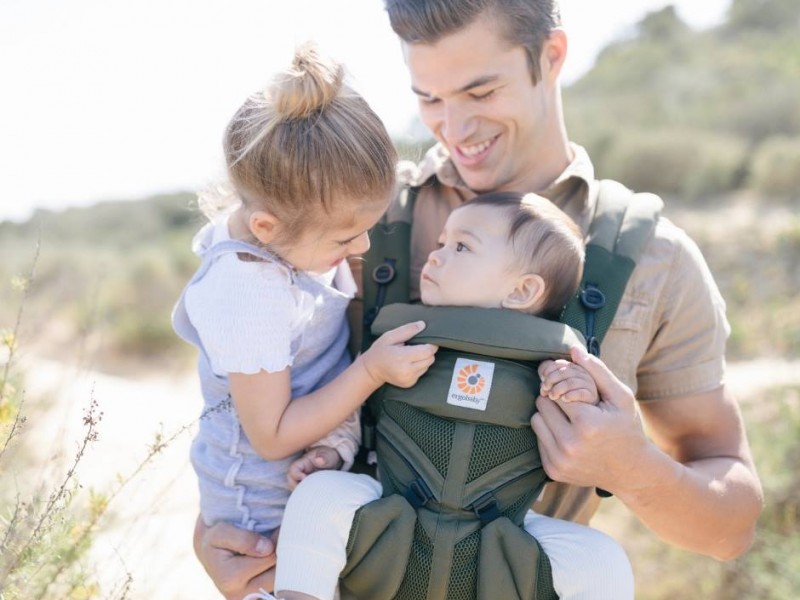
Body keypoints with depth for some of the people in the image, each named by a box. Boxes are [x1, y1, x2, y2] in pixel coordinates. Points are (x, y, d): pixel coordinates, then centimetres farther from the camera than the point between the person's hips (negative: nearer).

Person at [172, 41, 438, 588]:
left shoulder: (293, 225, -11)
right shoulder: (247, 297, -32)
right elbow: (272, 436, -23)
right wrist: (371, 372, -27)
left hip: (321, 469, 7)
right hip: (268, 508, -7)